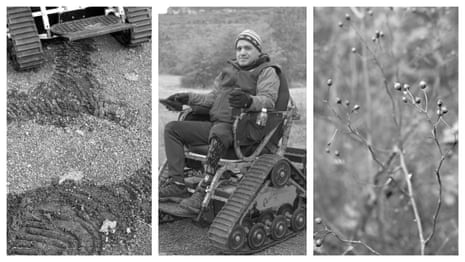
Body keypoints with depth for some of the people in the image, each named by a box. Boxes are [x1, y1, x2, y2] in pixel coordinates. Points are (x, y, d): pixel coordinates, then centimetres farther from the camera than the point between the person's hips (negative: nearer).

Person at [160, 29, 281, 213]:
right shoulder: (229, 70, 26)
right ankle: (176, 183, -11)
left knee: (218, 133, -41)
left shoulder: (267, 72, 3)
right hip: (215, 123, 8)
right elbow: (213, 97, 30)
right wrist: (188, 98, 17)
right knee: (172, 128, -3)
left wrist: (249, 100, -36)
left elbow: (268, 100, -15)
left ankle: (205, 191, -40)